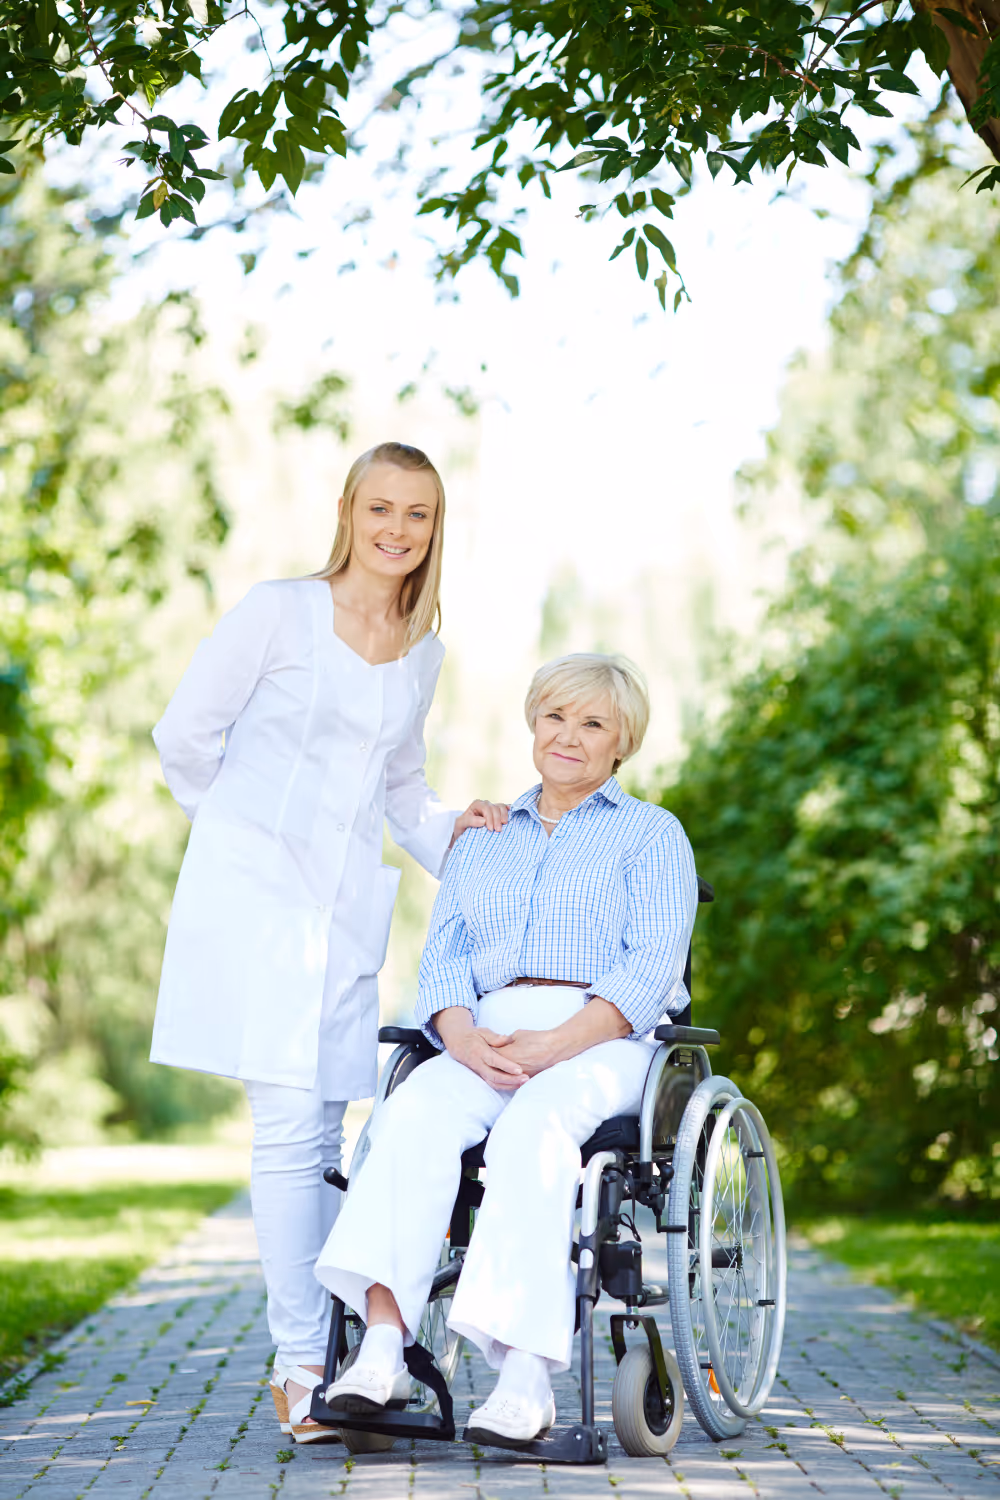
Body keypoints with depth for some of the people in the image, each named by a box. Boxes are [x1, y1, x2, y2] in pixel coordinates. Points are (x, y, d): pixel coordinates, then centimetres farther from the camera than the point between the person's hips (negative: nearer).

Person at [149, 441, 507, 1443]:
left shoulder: (424, 652, 14)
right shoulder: (277, 612, -3)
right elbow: (185, 736, 1)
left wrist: (451, 833, 8)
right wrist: (252, 827, 9)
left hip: (345, 908, 5)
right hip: (256, 893, -5)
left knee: (323, 1131, 5)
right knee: (289, 1121, -11)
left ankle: (322, 1358, 11)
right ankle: (300, 1361, -7)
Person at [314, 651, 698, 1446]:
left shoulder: (651, 833, 12)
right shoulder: (482, 843, 25)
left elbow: (649, 969, -2)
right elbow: (444, 956, 13)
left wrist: (555, 1045, -18)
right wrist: (463, 1037, -11)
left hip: (608, 1044, -3)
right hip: (484, 1043, 3)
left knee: (533, 1126, -37)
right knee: (414, 1112, -30)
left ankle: (527, 1376, -43)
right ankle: (382, 1351, -41)